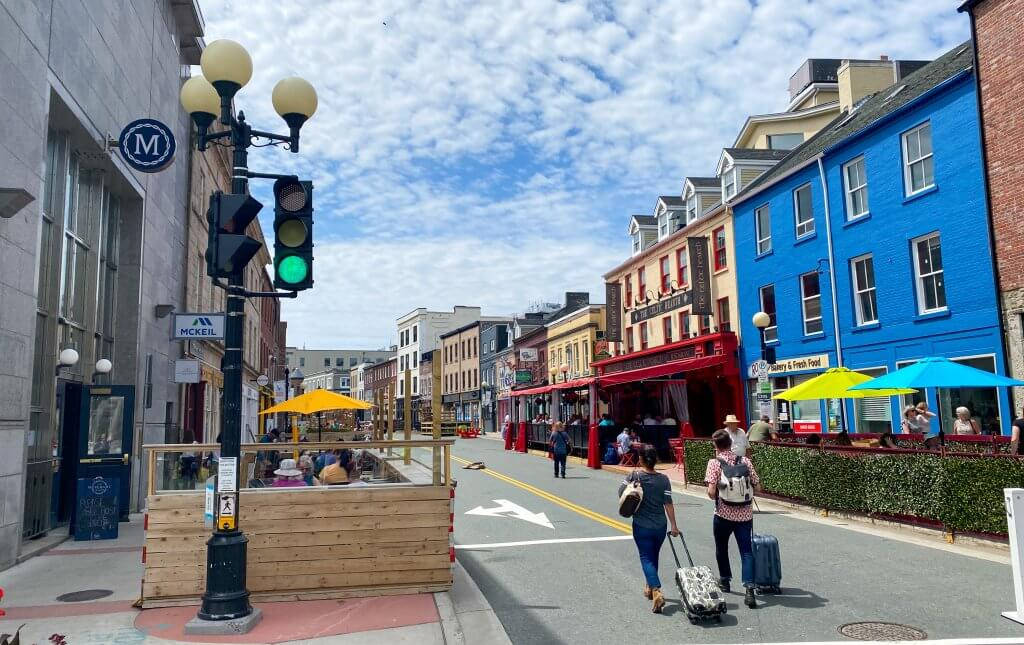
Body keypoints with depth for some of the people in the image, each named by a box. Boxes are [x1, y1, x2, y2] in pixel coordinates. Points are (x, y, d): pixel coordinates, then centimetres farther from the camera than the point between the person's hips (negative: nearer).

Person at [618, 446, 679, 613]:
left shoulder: (635, 476, -9)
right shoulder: (663, 479, -6)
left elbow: (621, 491, -9)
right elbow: (668, 504, -8)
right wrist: (673, 526, -4)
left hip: (641, 526, -3)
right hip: (660, 526, 3)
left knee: (646, 559, 0)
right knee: (653, 557, 22)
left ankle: (657, 592, -19)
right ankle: (649, 587, 37)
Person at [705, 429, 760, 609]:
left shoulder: (714, 463, -9)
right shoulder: (745, 461, 1)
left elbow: (711, 491, -17)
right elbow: (757, 486, 4)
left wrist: (715, 498, 4)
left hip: (724, 513, -2)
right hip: (745, 513, 2)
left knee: (721, 548, 21)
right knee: (746, 550, 3)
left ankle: (724, 580, 35)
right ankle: (748, 588, -13)